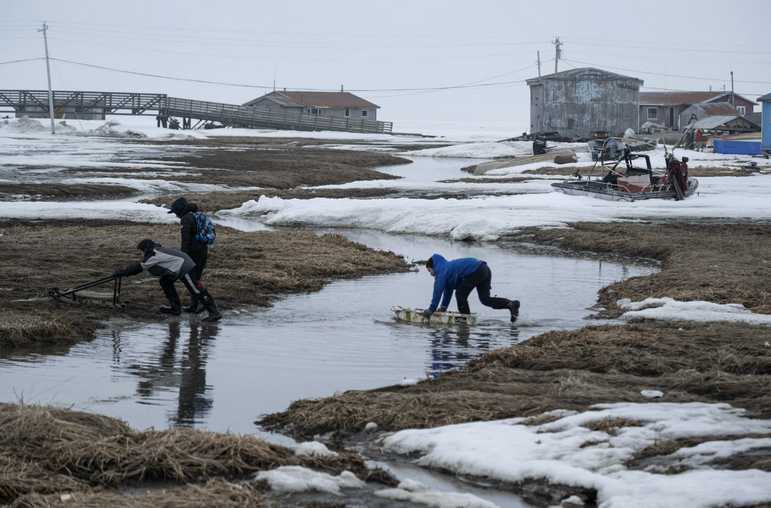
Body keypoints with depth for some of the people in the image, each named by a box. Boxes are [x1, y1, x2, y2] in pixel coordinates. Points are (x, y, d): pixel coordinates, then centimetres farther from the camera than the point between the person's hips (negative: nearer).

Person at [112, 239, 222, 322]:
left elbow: (138, 267, -8)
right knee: (165, 282, 16)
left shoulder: (153, 255, -11)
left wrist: (123, 273, -1)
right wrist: (124, 271, 24)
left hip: (183, 267, -11)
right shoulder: (155, 252, 20)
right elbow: (140, 265, 27)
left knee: (196, 290, -13)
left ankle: (215, 313, -18)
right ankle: (175, 308, 18)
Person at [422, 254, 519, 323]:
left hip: (475, 271, -10)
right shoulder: (447, 268, 30)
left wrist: (431, 310, 2)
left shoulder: (442, 272, 1)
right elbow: (448, 291, 38)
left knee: (460, 294, 1)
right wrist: (443, 307, 39)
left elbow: (438, 291, -2)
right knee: (485, 299, 6)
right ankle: (511, 304, -6)